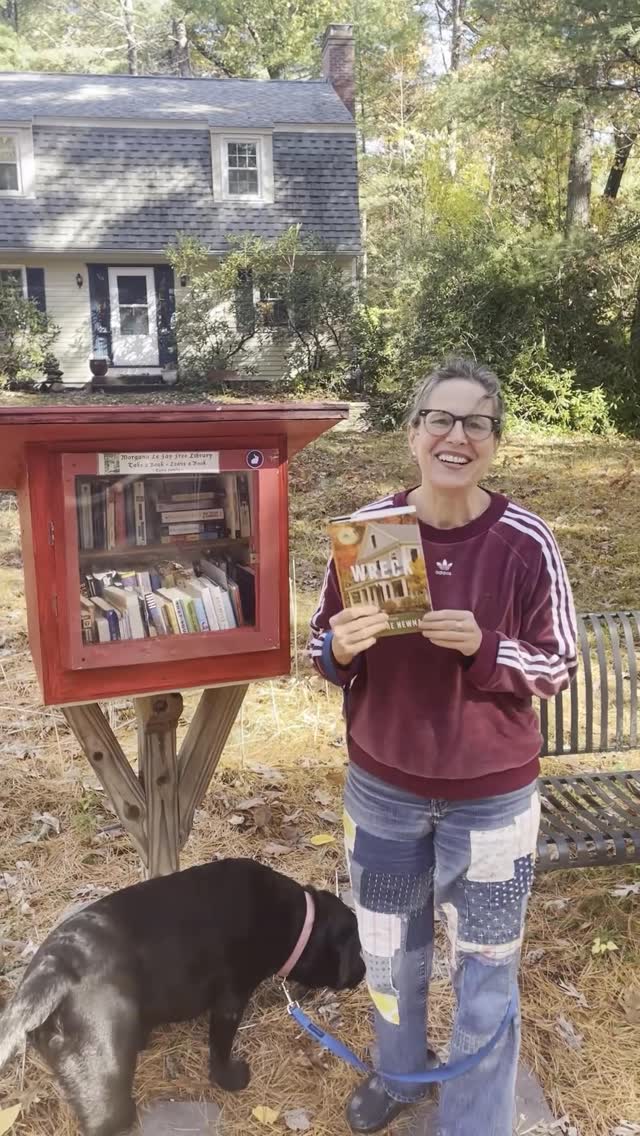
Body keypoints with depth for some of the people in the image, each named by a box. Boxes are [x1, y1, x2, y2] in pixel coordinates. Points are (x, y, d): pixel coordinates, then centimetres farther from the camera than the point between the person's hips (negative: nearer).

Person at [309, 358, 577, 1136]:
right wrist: (339, 648, -24)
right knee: (388, 948, 24)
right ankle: (397, 1074, 54)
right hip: (381, 787, 3)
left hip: (491, 796, -2)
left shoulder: (526, 543, -15)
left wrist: (484, 648, -26)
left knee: (485, 968, 14)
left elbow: (559, 667, -8)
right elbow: (323, 648, -1)